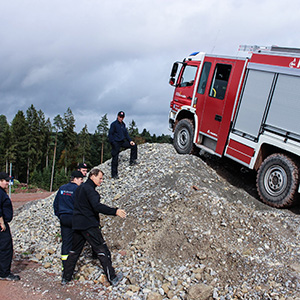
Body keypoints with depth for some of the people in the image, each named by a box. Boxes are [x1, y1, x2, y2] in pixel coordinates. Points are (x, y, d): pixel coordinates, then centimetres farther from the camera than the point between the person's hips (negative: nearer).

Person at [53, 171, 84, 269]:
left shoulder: (61, 188, 11)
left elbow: (55, 204, 17)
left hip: (63, 218, 6)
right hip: (74, 219, -6)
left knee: (65, 242, 9)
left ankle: (65, 266, 14)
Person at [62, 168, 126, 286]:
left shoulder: (80, 188, 16)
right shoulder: (89, 189, -15)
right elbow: (97, 206, -27)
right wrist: (115, 211, -29)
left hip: (77, 225, 9)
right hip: (89, 225, -9)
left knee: (74, 251, 17)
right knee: (102, 250, -2)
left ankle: (66, 277, 22)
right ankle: (112, 278, 2)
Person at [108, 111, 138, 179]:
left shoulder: (123, 124, 12)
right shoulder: (114, 124, -9)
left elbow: (126, 133, 18)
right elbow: (110, 134, -10)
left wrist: (130, 141, 6)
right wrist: (112, 143, -17)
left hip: (122, 142, 7)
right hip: (116, 143, -7)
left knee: (134, 146, 0)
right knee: (115, 159, -3)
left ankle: (132, 161, 9)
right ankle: (114, 174, 4)